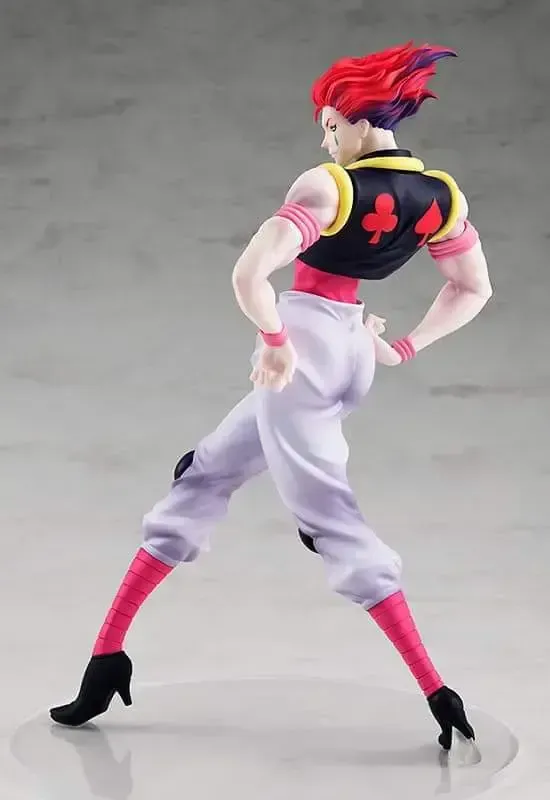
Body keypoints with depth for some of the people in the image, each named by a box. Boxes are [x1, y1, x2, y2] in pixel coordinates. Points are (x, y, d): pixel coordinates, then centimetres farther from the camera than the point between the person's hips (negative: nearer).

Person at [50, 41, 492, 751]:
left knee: (329, 518, -4)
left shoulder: (328, 186, -16)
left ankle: (437, 692, -7)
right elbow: (474, 290, 15)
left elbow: (248, 276, -26)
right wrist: (404, 349, 17)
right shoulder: (442, 195, 4)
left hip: (304, 342, -8)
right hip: (352, 349, 9)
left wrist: (274, 339, -10)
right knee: (203, 478, 19)